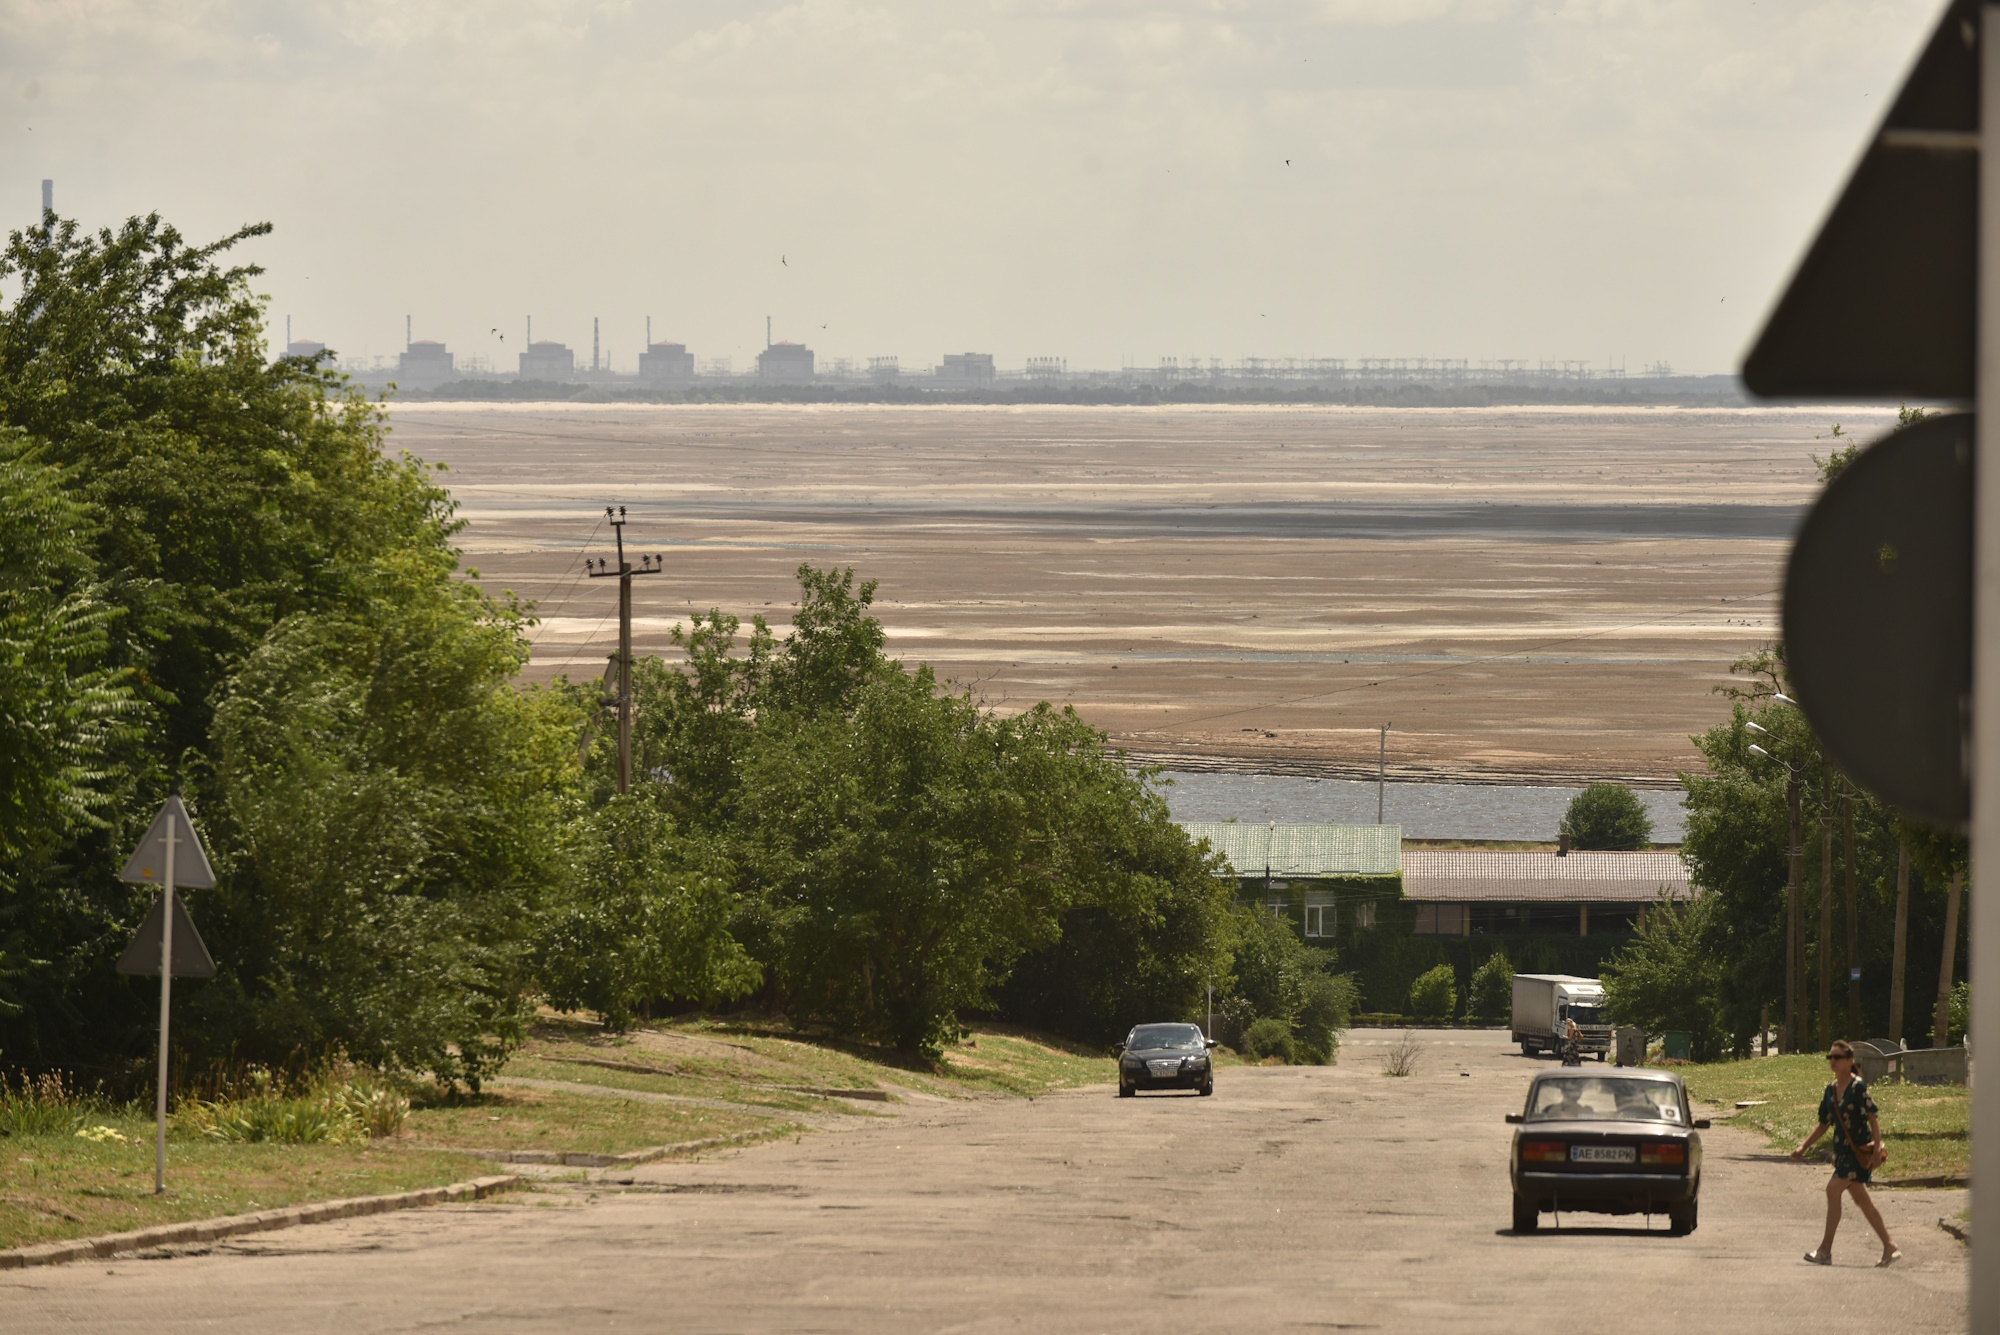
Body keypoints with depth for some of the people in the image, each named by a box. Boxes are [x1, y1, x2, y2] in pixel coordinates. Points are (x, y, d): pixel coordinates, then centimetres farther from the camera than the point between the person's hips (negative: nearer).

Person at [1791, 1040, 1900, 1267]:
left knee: (1833, 1189, -17)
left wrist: (1876, 1148, -23)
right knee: (1861, 1199, 11)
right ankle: (1889, 1248, 19)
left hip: (1859, 1148, -9)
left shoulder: (1858, 1086, -11)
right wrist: (1803, 1148, 15)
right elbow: (1824, 1125, 20)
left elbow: (1873, 1118, -15)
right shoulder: (1831, 1090, 12)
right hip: (1842, 1150, 9)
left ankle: (1825, 1250, -14)